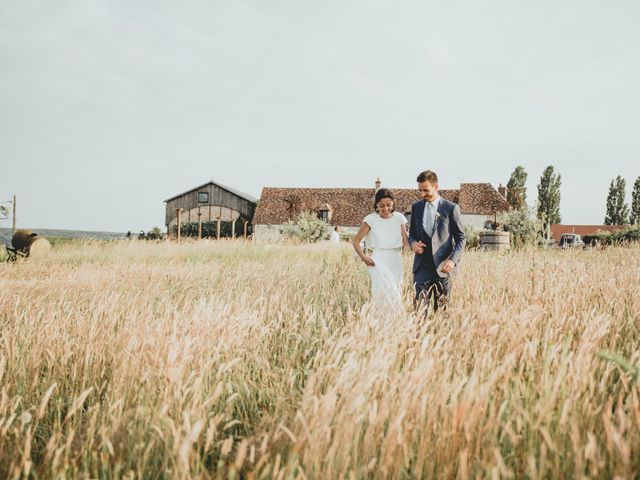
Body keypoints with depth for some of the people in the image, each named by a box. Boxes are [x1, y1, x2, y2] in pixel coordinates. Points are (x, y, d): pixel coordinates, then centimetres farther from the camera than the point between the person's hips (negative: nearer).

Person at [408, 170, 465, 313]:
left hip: (442, 267, -2)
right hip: (422, 266, 2)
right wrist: (412, 243, -3)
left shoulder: (451, 208, 0)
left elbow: (461, 237, 1)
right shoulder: (416, 207, 11)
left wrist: (453, 260, -13)